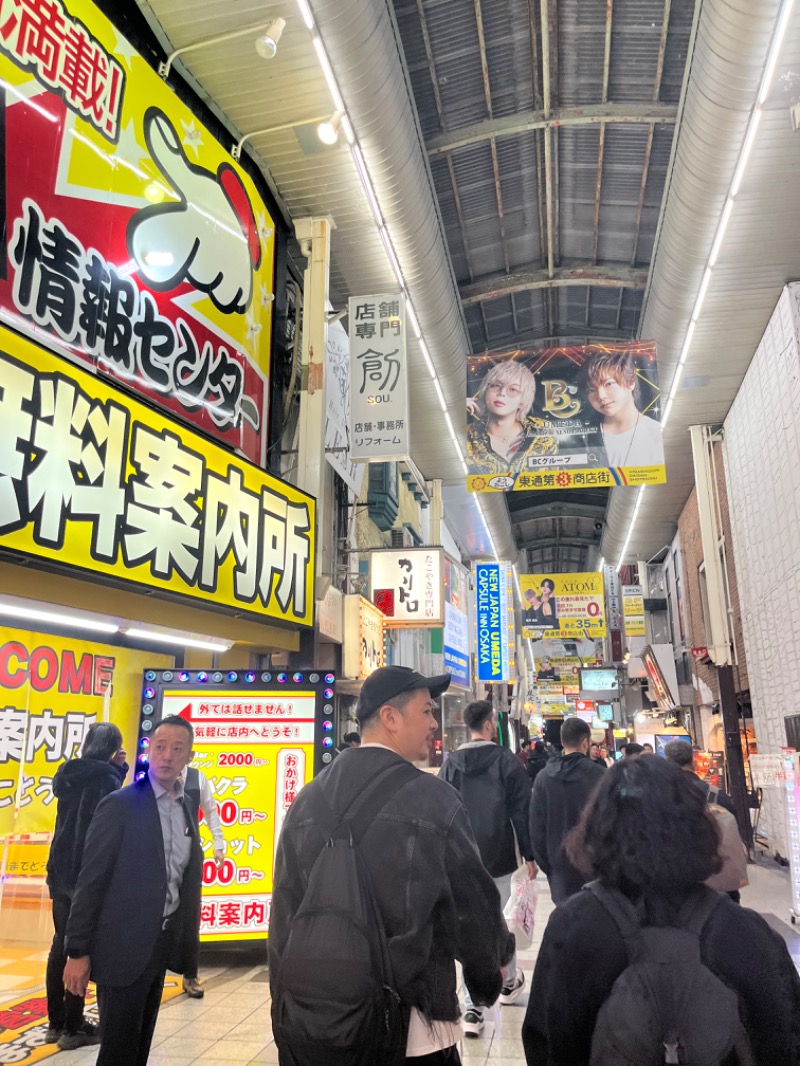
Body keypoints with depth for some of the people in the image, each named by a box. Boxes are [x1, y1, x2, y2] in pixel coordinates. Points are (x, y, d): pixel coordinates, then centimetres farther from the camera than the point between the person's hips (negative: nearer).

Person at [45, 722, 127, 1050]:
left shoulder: (69, 774, 7)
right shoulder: (106, 776, -15)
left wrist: (117, 769, 6)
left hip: (61, 870, 8)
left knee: (61, 943, 15)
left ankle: (56, 1023, 24)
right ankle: (73, 1028, 9)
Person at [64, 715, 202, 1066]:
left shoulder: (184, 809, 6)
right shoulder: (120, 805, -14)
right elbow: (91, 880, -13)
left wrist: (184, 940, 11)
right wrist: (78, 952, -13)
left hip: (162, 943, 7)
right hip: (124, 945, -6)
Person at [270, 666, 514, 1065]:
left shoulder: (307, 799, -2)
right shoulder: (432, 797, -16)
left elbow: (285, 915, 3)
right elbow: (474, 903, -8)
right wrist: (494, 962, 14)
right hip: (411, 1025, -4)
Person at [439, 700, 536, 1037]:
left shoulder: (451, 764, 0)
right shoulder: (506, 761, -9)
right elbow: (522, 812, -8)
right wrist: (529, 855, 0)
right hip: (500, 858, -2)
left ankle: (472, 1008, 4)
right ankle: (509, 982, 37)